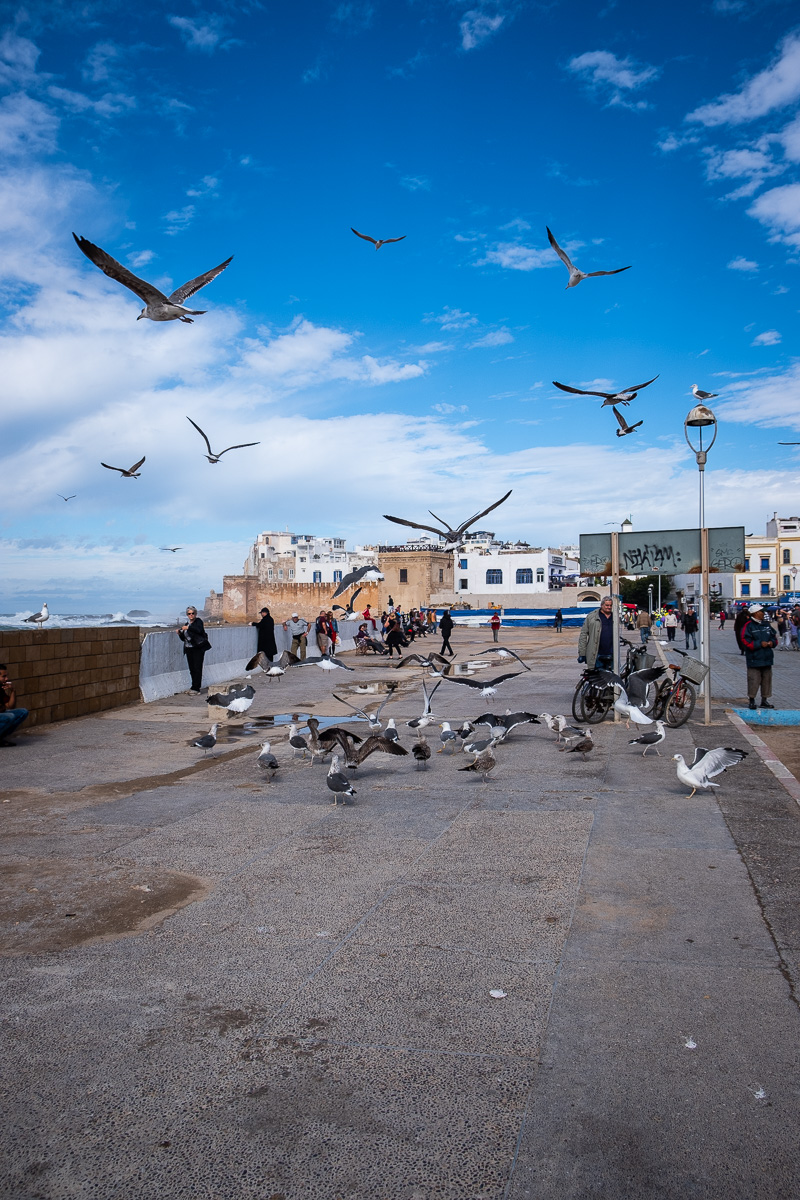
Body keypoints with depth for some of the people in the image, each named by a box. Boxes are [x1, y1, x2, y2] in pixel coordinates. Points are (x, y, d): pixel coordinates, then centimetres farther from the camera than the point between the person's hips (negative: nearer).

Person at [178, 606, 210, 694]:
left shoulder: (198, 621, -1)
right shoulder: (187, 624, 17)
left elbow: (199, 630, -22)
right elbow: (184, 639, 20)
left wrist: (188, 628, -25)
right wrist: (180, 634, 1)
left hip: (198, 648, -6)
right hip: (189, 649, 6)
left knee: (197, 668, -9)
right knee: (191, 669, 4)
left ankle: (195, 688, -8)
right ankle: (195, 687, 12)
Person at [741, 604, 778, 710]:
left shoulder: (767, 625, 12)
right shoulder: (749, 626, -8)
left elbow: (774, 637, 19)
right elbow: (746, 642, -13)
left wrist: (772, 642, -3)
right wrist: (760, 644, -17)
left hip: (767, 659, 7)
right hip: (754, 659, -6)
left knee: (767, 679, 10)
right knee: (754, 680, -6)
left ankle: (764, 700, 20)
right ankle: (751, 700, 6)